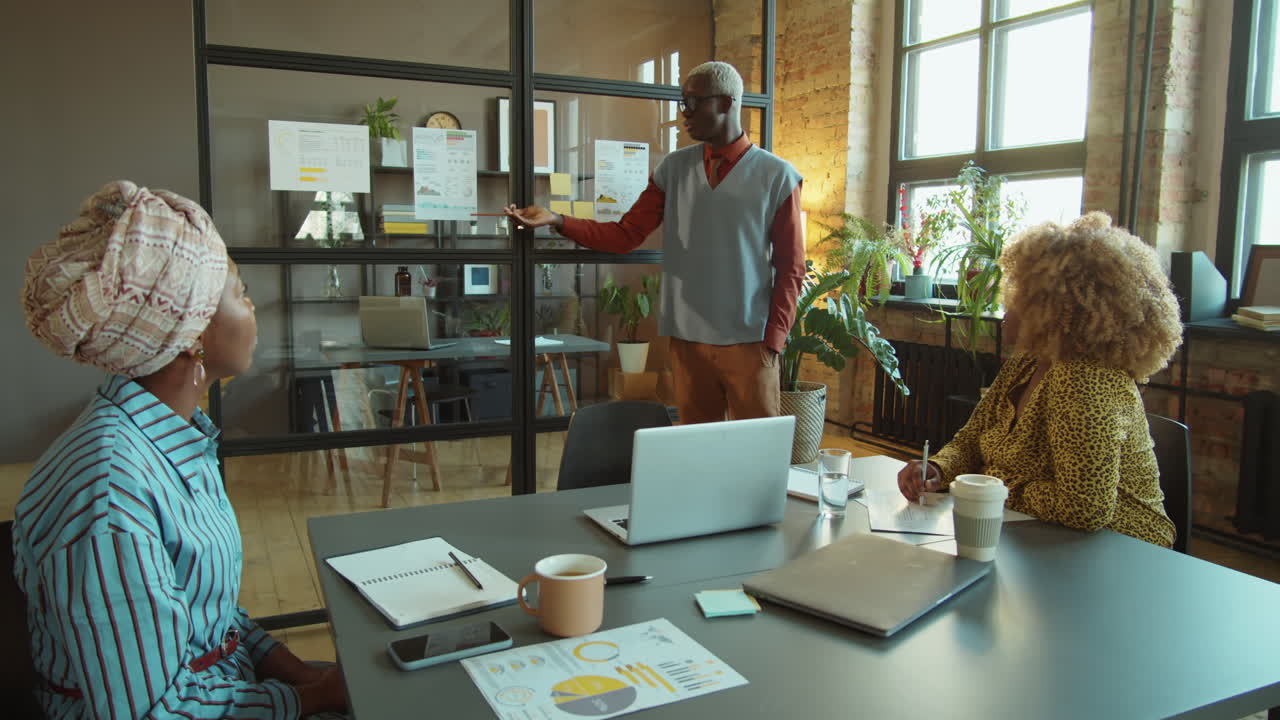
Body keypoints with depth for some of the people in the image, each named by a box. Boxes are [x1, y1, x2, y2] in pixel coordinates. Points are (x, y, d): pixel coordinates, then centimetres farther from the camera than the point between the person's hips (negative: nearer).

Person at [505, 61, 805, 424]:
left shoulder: (776, 176, -1)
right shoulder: (673, 169, 8)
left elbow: (790, 269, 0)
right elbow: (625, 235, 4)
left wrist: (772, 342, -7)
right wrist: (557, 220, -8)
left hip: (749, 344, -3)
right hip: (687, 340, 3)